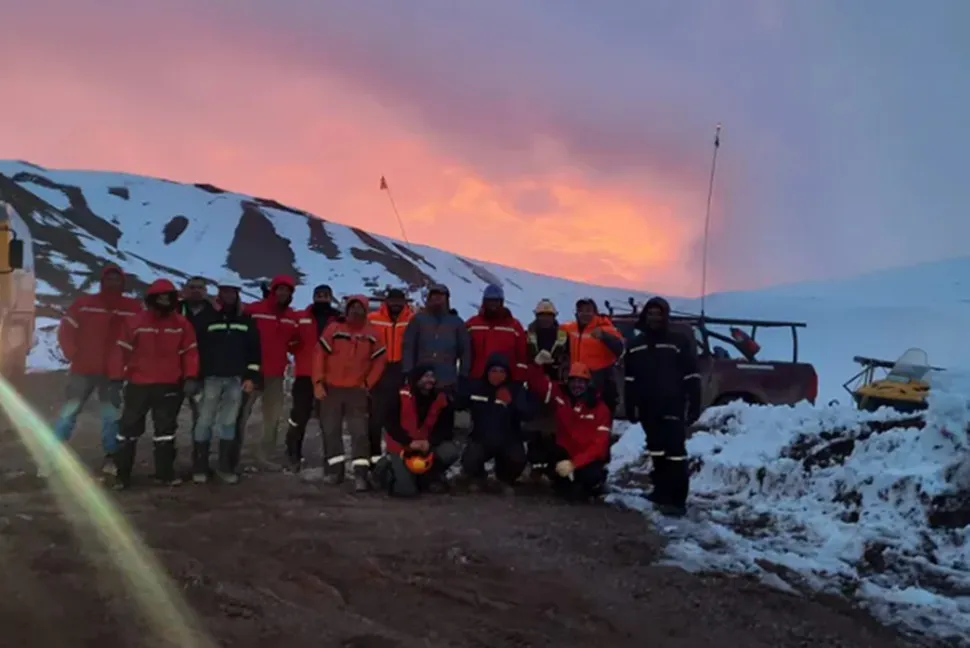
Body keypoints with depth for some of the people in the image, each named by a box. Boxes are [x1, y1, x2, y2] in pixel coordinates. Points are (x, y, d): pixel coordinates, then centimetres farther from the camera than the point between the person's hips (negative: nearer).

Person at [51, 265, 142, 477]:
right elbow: (65, 330, 5)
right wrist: (73, 355, -1)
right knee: (69, 412, 1)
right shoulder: (84, 303, 1)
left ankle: (110, 458, 16)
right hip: (83, 369, 0)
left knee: (112, 416, 7)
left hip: (113, 372, 1)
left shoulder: (133, 307, 0)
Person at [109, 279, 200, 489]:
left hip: (169, 386, 2)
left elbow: (190, 352, 3)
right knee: (130, 428, 3)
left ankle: (165, 472, 21)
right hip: (138, 385, -2)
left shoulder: (182, 324, 2)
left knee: (166, 429, 10)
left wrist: (190, 377, -7)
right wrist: (116, 379, -6)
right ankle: (122, 474, 13)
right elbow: (121, 351, -3)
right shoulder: (135, 322, -4)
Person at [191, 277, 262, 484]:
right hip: (211, 378, -2)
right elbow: (197, 347, 2)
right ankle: (199, 467, 3)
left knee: (229, 422, 6)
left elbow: (254, 350, 9)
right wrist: (195, 376, -3)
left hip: (237, 379, 2)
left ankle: (225, 467, 12)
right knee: (205, 421, -3)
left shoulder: (247, 321, 11)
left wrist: (251, 377, 1)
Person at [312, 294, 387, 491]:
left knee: (359, 431, -6)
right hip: (331, 388, 0)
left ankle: (361, 474, -8)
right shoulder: (333, 329, -3)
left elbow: (380, 359, 9)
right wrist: (318, 382, -9)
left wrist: (368, 382, 2)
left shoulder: (372, 333, 2)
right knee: (331, 430, 6)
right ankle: (334, 469, 19)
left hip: (357, 390, 0)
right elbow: (320, 355, -4)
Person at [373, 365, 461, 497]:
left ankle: (428, 477, 4)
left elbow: (444, 429, -7)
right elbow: (391, 424, -19)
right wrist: (409, 442, -29)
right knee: (405, 490, -20)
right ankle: (387, 469, 15)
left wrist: (430, 442, -26)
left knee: (451, 450, -24)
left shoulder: (441, 398, -6)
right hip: (401, 448, -4)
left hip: (427, 447, 4)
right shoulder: (401, 395, -16)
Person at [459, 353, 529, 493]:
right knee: (469, 462, -27)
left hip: (508, 440, -1)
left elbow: (526, 415, -22)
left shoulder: (515, 391, -5)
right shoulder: (476, 388, 1)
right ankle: (477, 478, 15)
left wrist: (511, 403, -41)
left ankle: (505, 479, 12)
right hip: (480, 439, 1)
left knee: (517, 460, -29)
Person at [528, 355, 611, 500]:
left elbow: (600, 444, -20)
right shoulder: (561, 395, -4)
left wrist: (574, 464, -29)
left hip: (589, 457, -4)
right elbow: (537, 384, -1)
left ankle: (593, 482, 8)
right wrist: (537, 364, -23)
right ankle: (566, 484, 2)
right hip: (564, 452, 4)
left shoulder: (600, 408, -14)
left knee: (590, 477, -36)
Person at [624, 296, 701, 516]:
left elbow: (691, 378, -4)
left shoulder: (679, 341, -1)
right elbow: (630, 379, 15)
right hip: (648, 408, 5)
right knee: (656, 451, 12)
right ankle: (662, 491, 24)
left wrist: (694, 406, -9)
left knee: (675, 452, -8)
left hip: (672, 408, -5)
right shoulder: (636, 344, 14)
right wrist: (631, 407, 10)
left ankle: (677, 499, -8)